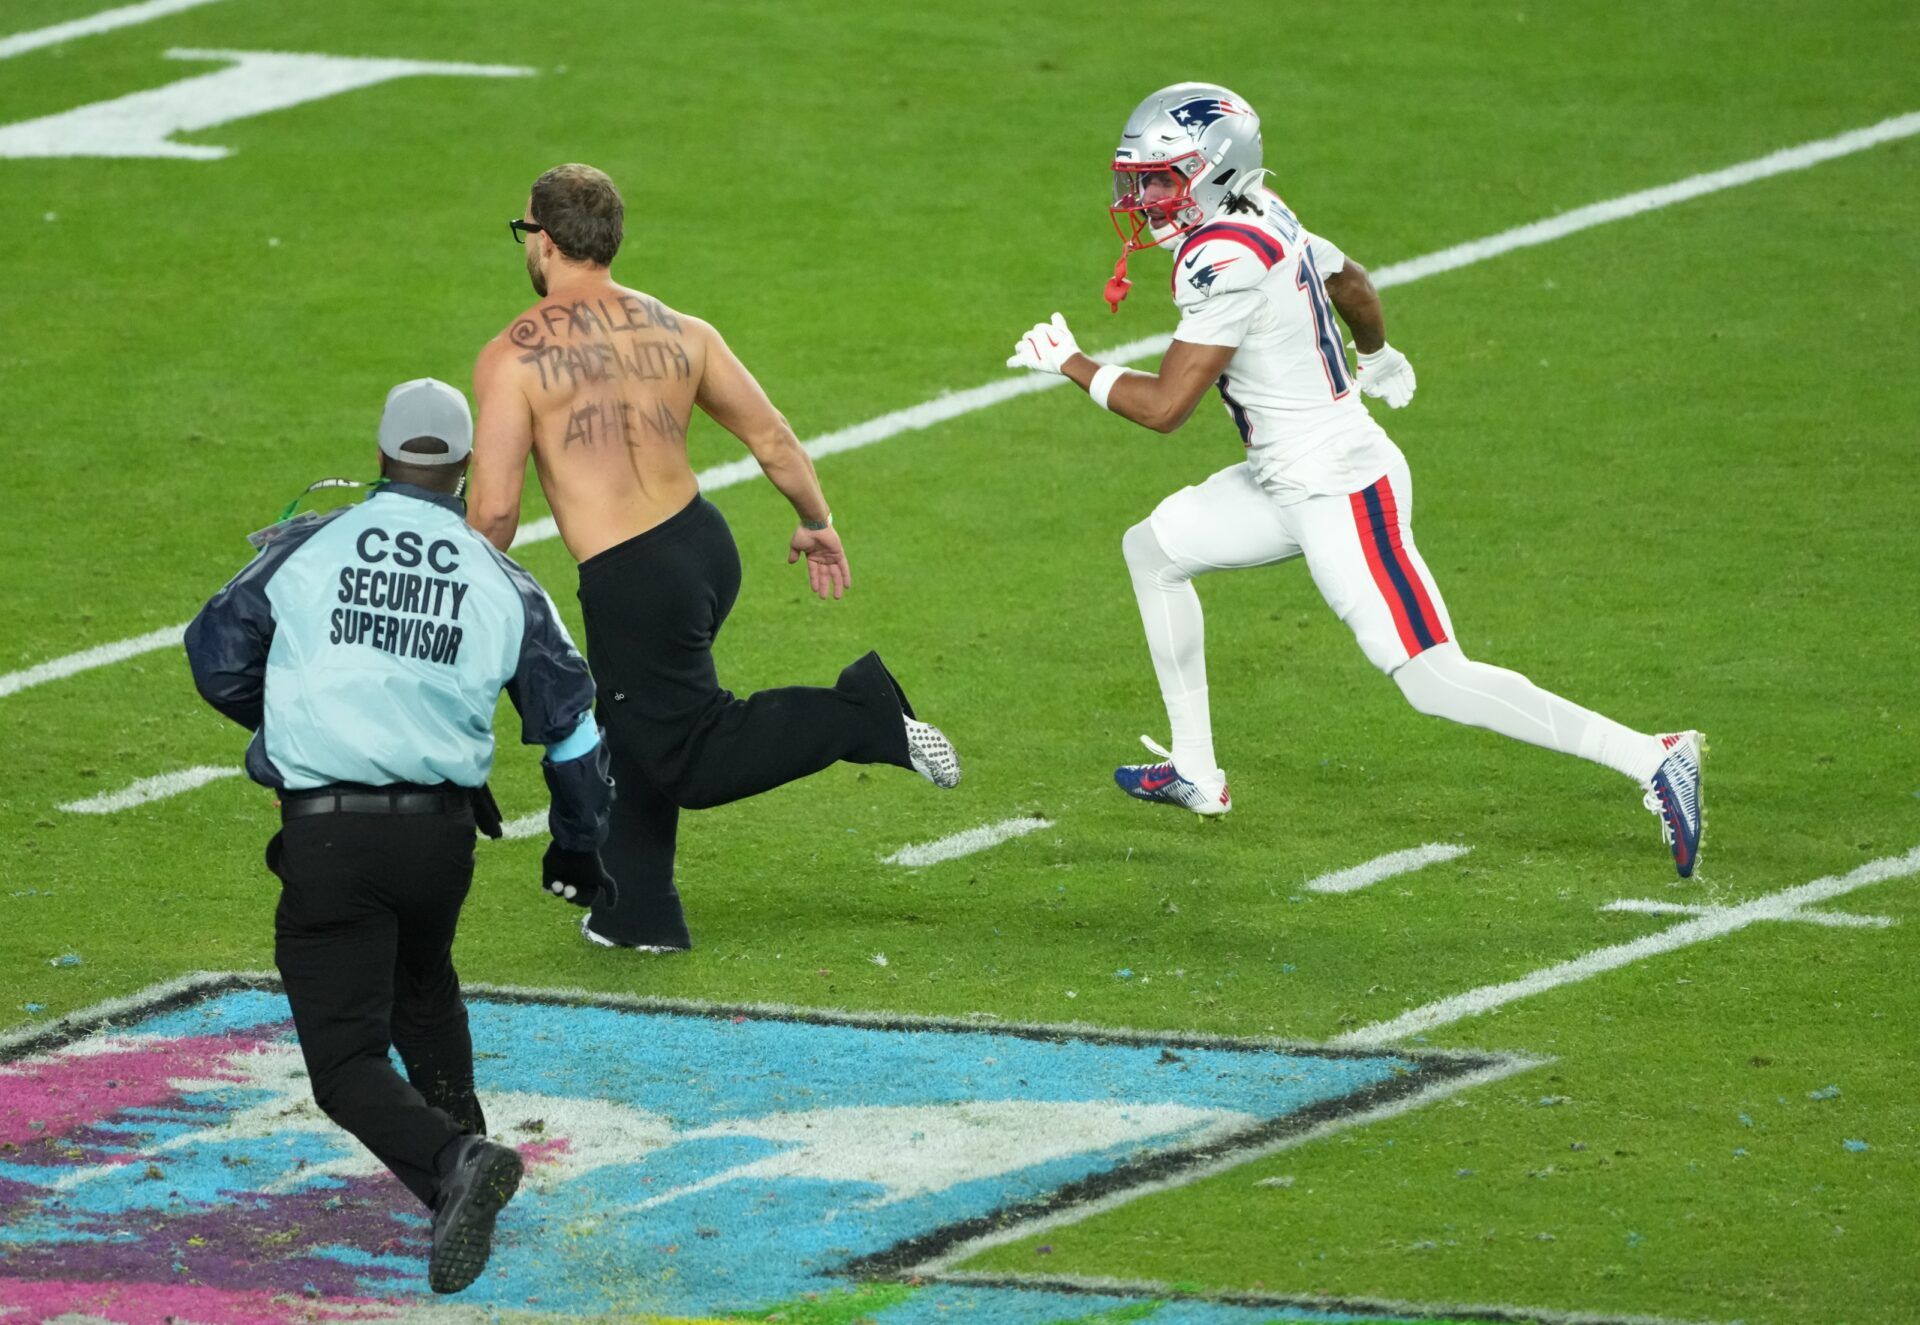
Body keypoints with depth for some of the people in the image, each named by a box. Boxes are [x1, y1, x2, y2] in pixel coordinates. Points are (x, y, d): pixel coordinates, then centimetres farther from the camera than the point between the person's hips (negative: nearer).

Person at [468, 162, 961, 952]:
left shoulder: (512, 361, -11)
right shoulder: (679, 335, 4)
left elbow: (494, 511, -14)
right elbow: (775, 441, 9)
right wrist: (816, 524, 26)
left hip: (631, 583, -7)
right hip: (705, 543, 7)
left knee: (689, 759, 4)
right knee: (635, 731, 25)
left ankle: (862, 714, -12)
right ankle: (636, 912, 32)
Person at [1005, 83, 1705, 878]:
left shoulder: (1225, 262, -22)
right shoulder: (1262, 220, 6)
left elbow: (1165, 407, -22)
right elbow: (1351, 282, 25)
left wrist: (1071, 365, -6)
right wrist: (1375, 357, 46)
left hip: (1341, 494, -10)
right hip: (1290, 482, 10)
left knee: (1434, 682, -12)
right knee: (1152, 550, 20)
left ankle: (1650, 759, -13)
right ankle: (1194, 775, 26)